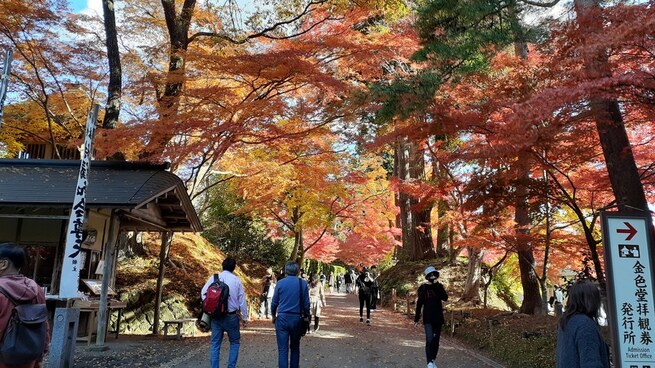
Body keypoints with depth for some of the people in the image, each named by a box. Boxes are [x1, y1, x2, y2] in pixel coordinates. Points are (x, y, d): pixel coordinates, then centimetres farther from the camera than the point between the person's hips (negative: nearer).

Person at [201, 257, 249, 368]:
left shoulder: (213, 278, -1)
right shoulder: (236, 280, -4)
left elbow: (203, 293, -3)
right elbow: (242, 300, -2)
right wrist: (245, 318, 5)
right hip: (231, 316, -1)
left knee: (215, 343, 10)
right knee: (235, 342, 14)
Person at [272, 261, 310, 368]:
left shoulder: (280, 283, -1)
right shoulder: (303, 283, -1)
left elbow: (274, 302, 4)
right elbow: (306, 303, 0)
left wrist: (274, 316, 19)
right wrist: (306, 317, 12)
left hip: (282, 318, -1)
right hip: (296, 319, 1)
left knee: (283, 349, 0)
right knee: (295, 348, 16)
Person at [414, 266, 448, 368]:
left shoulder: (439, 286, 4)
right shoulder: (423, 288, -2)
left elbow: (445, 298, -12)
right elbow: (419, 303, 0)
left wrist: (437, 285, -18)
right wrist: (416, 318, 1)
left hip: (438, 317, 3)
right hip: (428, 318, -3)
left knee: (436, 340, 9)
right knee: (429, 339, -14)